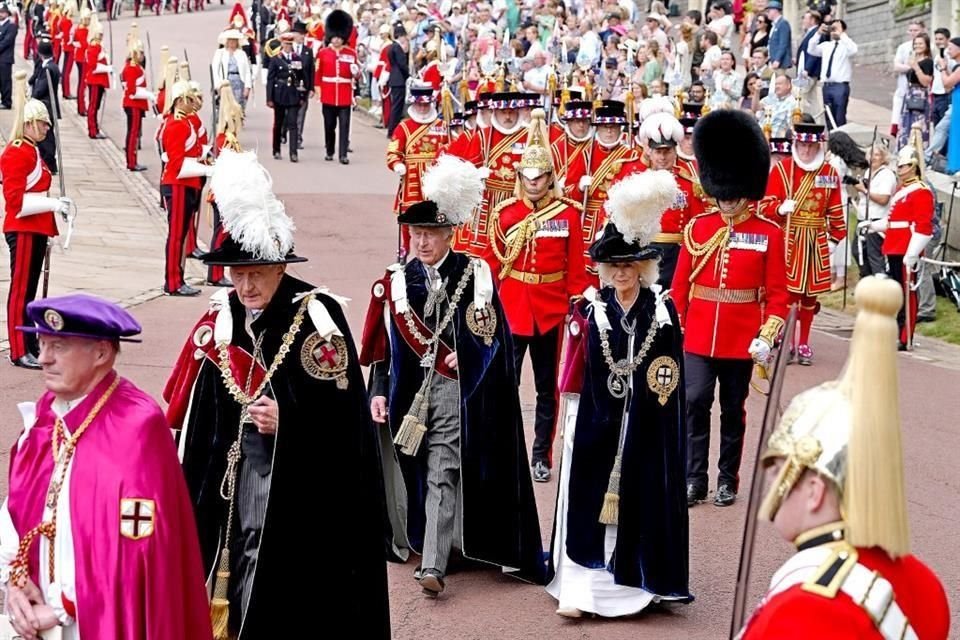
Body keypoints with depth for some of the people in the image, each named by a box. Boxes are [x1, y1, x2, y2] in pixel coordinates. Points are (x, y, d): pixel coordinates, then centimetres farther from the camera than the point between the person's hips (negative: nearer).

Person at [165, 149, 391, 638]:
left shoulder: (317, 318, -13)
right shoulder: (222, 317, 3)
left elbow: (344, 409, -12)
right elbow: (198, 405, 11)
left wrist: (288, 420, -24)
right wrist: (194, 481, 9)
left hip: (300, 477, -5)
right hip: (233, 466, 5)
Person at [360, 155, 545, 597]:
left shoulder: (476, 276, 0)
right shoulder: (396, 282, 6)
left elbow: (492, 333, 3)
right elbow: (384, 344, 5)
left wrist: (464, 354, -13)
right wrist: (379, 392, -1)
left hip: (455, 392, -3)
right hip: (409, 392, 3)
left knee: (443, 476, -10)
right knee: (417, 474, 12)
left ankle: (433, 565, -15)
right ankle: (433, 543, 29)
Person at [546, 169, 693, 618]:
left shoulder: (663, 312, 0)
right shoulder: (591, 311, -1)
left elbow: (673, 381, 4)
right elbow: (573, 378, 1)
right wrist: (569, 423, -2)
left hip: (646, 429, 1)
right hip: (596, 425, -1)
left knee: (640, 501, 7)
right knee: (588, 501, -1)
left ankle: (633, 581, 19)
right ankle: (578, 585, 3)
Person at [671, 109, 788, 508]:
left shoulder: (769, 233, -3)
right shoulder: (698, 228, 2)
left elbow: (777, 292, -2)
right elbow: (681, 283, 5)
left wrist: (768, 336, -10)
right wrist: (675, 328, 1)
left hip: (741, 337, -1)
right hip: (698, 335, 1)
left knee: (732, 410, 10)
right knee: (695, 402, -6)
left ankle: (728, 480, 20)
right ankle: (694, 479, 2)